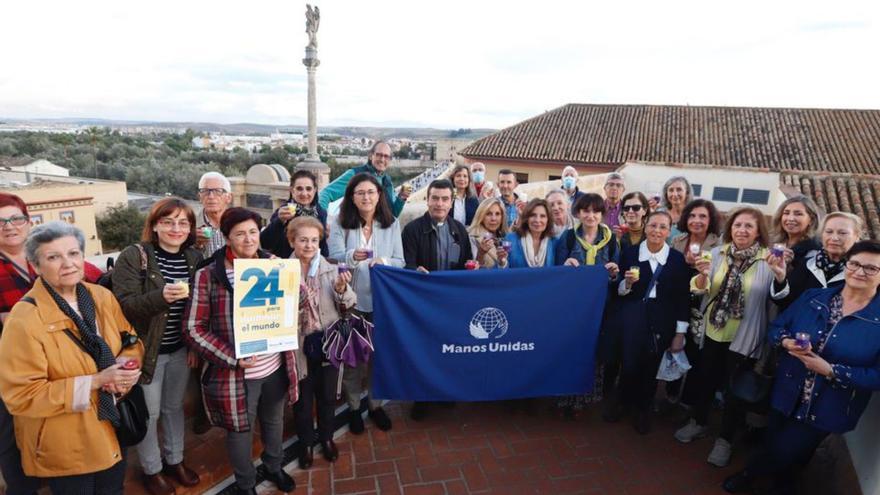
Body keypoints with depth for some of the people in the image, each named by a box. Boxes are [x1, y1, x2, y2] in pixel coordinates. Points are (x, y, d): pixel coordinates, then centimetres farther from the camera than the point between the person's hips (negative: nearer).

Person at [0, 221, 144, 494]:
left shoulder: (103, 296, -4)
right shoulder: (24, 319, -20)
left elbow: (132, 340, 5)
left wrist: (125, 368, -16)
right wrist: (95, 381, -26)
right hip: (65, 447, -5)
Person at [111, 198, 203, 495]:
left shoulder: (195, 258, 0)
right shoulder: (133, 257, -14)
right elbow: (123, 305, -20)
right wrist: (160, 296, -37)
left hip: (181, 349, 4)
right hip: (147, 349, -4)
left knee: (175, 407, 19)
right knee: (149, 412, 11)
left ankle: (174, 460, 39)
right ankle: (151, 470, 33)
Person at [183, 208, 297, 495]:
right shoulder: (208, 275, -14)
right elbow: (193, 329, -11)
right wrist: (233, 358, -20)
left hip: (276, 366, 4)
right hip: (236, 373, -4)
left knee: (274, 421, 25)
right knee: (240, 430, 17)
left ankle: (273, 466, 52)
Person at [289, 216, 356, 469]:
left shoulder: (331, 269, -6)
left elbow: (349, 304, -4)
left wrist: (341, 288, -23)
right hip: (300, 346, -1)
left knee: (327, 396, 19)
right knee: (303, 398, 16)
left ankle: (326, 437, 44)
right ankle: (306, 443, 40)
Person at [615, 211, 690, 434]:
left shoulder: (678, 259, 0)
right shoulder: (629, 253, -1)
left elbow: (683, 298, 1)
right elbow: (618, 291, 3)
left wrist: (680, 333, 0)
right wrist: (627, 283, -19)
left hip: (661, 323, 1)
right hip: (631, 320, -1)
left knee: (651, 368, 9)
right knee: (629, 366, -8)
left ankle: (643, 410, 36)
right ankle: (624, 403, 25)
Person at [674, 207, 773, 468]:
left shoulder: (769, 260, -11)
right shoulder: (717, 253, -4)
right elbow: (701, 290, -3)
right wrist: (702, 274, -23)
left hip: (743, 337, -3)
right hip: (712, 331, 3)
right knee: (705, 380, 19)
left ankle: (725, 439, 32)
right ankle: (699, 422, 42)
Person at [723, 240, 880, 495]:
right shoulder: (813, 297, -1)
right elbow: (776, 328, 3)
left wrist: (830, 370, -23)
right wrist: (787, 342, -19)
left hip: (827, 410, -3)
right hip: (787, 396, 3)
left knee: (782, 454, 5)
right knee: (774, 448, 18)